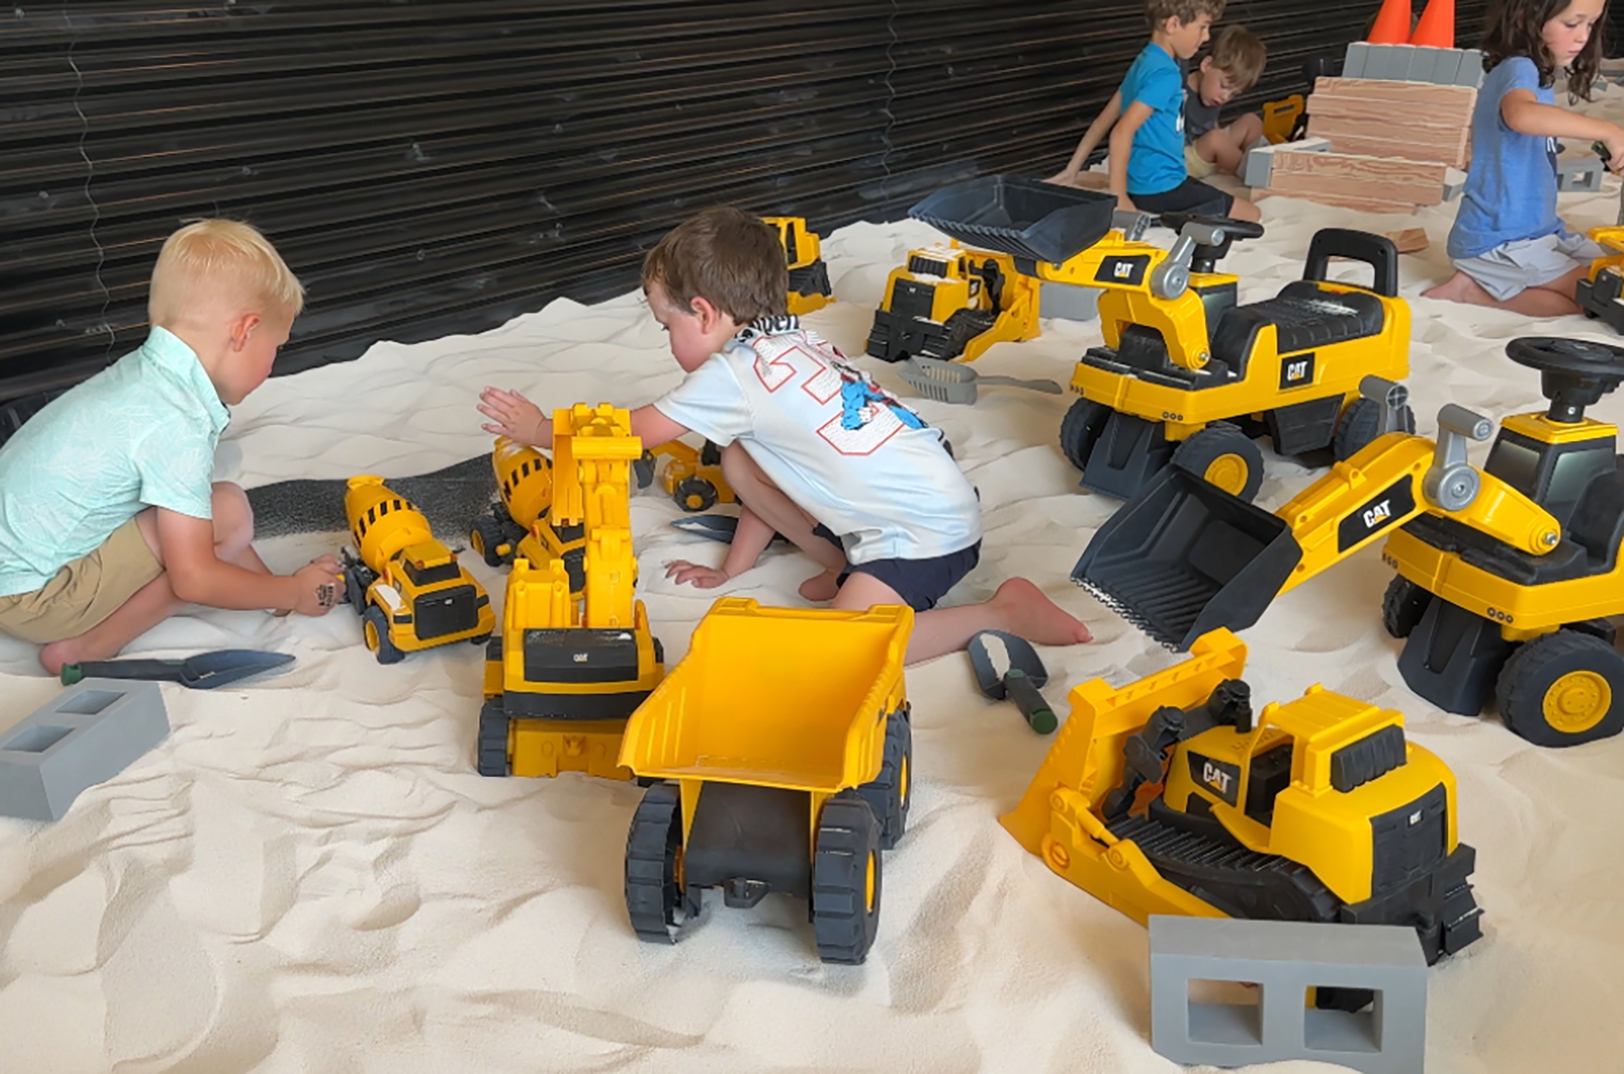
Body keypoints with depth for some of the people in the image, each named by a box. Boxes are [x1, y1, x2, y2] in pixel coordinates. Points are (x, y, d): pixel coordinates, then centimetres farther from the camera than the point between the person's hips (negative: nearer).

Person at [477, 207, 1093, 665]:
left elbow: (631, 435, -4)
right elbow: (778, 466, 20)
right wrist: (731, 569, 25)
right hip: (885, 510, 9)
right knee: (742, 460, 7)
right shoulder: (790, 346, 11)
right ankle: (850, 568, 14)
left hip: (931, 529, -9)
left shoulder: (730, 377, -15)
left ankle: (1003, 611, -11)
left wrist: (539, 429, 12)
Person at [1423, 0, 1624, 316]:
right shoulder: (1519, 69, -18)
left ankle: (1478, 285, 2)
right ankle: (1474, 290, -6)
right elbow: (1521, 114, -42)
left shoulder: (1537, 76, 12)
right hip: (1496, 241, -10)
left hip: (1538, 229, 10)